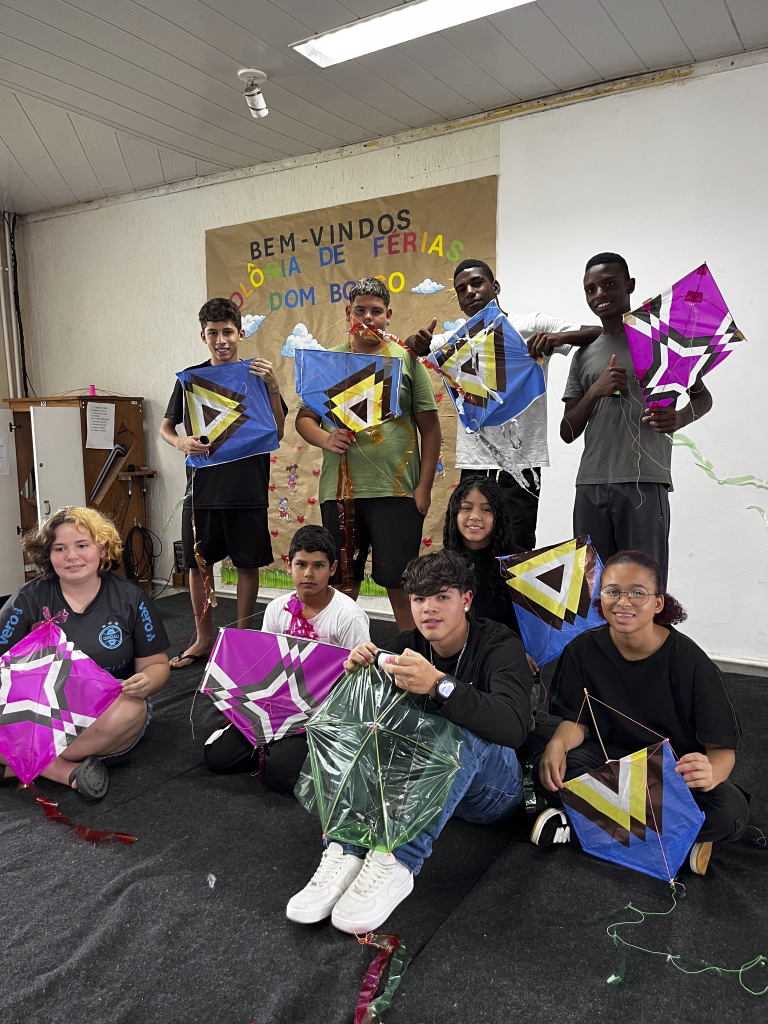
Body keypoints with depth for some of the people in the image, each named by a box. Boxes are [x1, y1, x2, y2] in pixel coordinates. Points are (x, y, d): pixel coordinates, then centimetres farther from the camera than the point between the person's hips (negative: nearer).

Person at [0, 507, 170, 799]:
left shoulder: (130, 598, 1)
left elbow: (156, 665, 5)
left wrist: (146, 683, -19)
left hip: (106, 713, 1)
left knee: (131, 710, -35)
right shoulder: (29, 599, 2)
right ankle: (68, 770, -18)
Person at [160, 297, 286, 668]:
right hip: (202, 488, 2)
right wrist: (181, 442, -12)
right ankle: (204, 640, 27)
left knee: (247, 565, 7)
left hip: (248, 489, -1)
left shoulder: (257, 375, 2)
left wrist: (272, 387, -16)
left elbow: (277, 433, -4)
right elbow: (165, 427, 10)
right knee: (198, 564, 9)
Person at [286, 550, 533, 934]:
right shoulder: (408, 646, 1)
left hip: (491, 789, -4)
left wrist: (439, 685, -45)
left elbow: (515, 727, -32)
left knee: (460, 735, -36)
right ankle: (346, 852, -30)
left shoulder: (500, 646, -13)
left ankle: (396, 862, -39)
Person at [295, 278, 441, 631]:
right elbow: (303, 418, 13)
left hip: (397, 491, -2)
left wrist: (424, 487, -3)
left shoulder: (407, 358, 4)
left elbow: (430, 427, 3)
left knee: (398, 578, 1)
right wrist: (324, 438, -9)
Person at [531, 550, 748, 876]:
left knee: (731, 811, -32)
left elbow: (723, 747, -17)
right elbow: (576, 720, -2)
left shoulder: (690, 662, -18)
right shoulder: (584, 650, -10)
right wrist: (558, 744, -26)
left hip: (675, 767, -1)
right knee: (547, 769, -28)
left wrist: (710, 773, -42)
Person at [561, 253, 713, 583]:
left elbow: (702, 396, 16)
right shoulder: (584, 355, 18)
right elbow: (568, 433, 13)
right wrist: (594, 392, -5)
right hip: (590, 485, 4)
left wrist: (679, 417, -7)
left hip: (644, 483, -4)